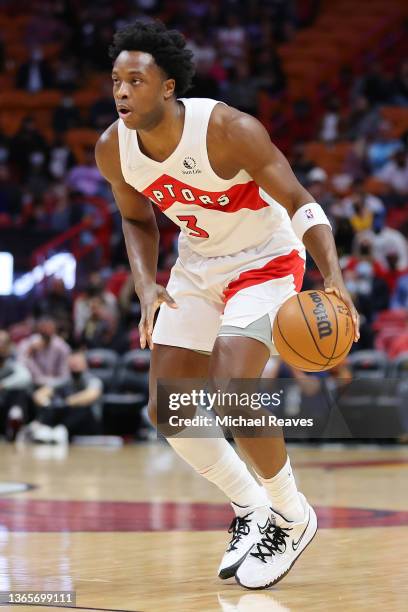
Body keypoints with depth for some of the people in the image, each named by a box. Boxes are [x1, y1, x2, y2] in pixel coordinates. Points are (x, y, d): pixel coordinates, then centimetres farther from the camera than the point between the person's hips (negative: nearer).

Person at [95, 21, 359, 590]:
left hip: (266, 261, -6)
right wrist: (147, 287, -10)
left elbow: (300, 203, -24)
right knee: (167, 410, -1)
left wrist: (334, 277, -39)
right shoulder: (113, 149, -12)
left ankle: (292, 516, -1)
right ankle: (250, 510, 21)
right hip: (197, 267, 6)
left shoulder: (228, 129, -29)